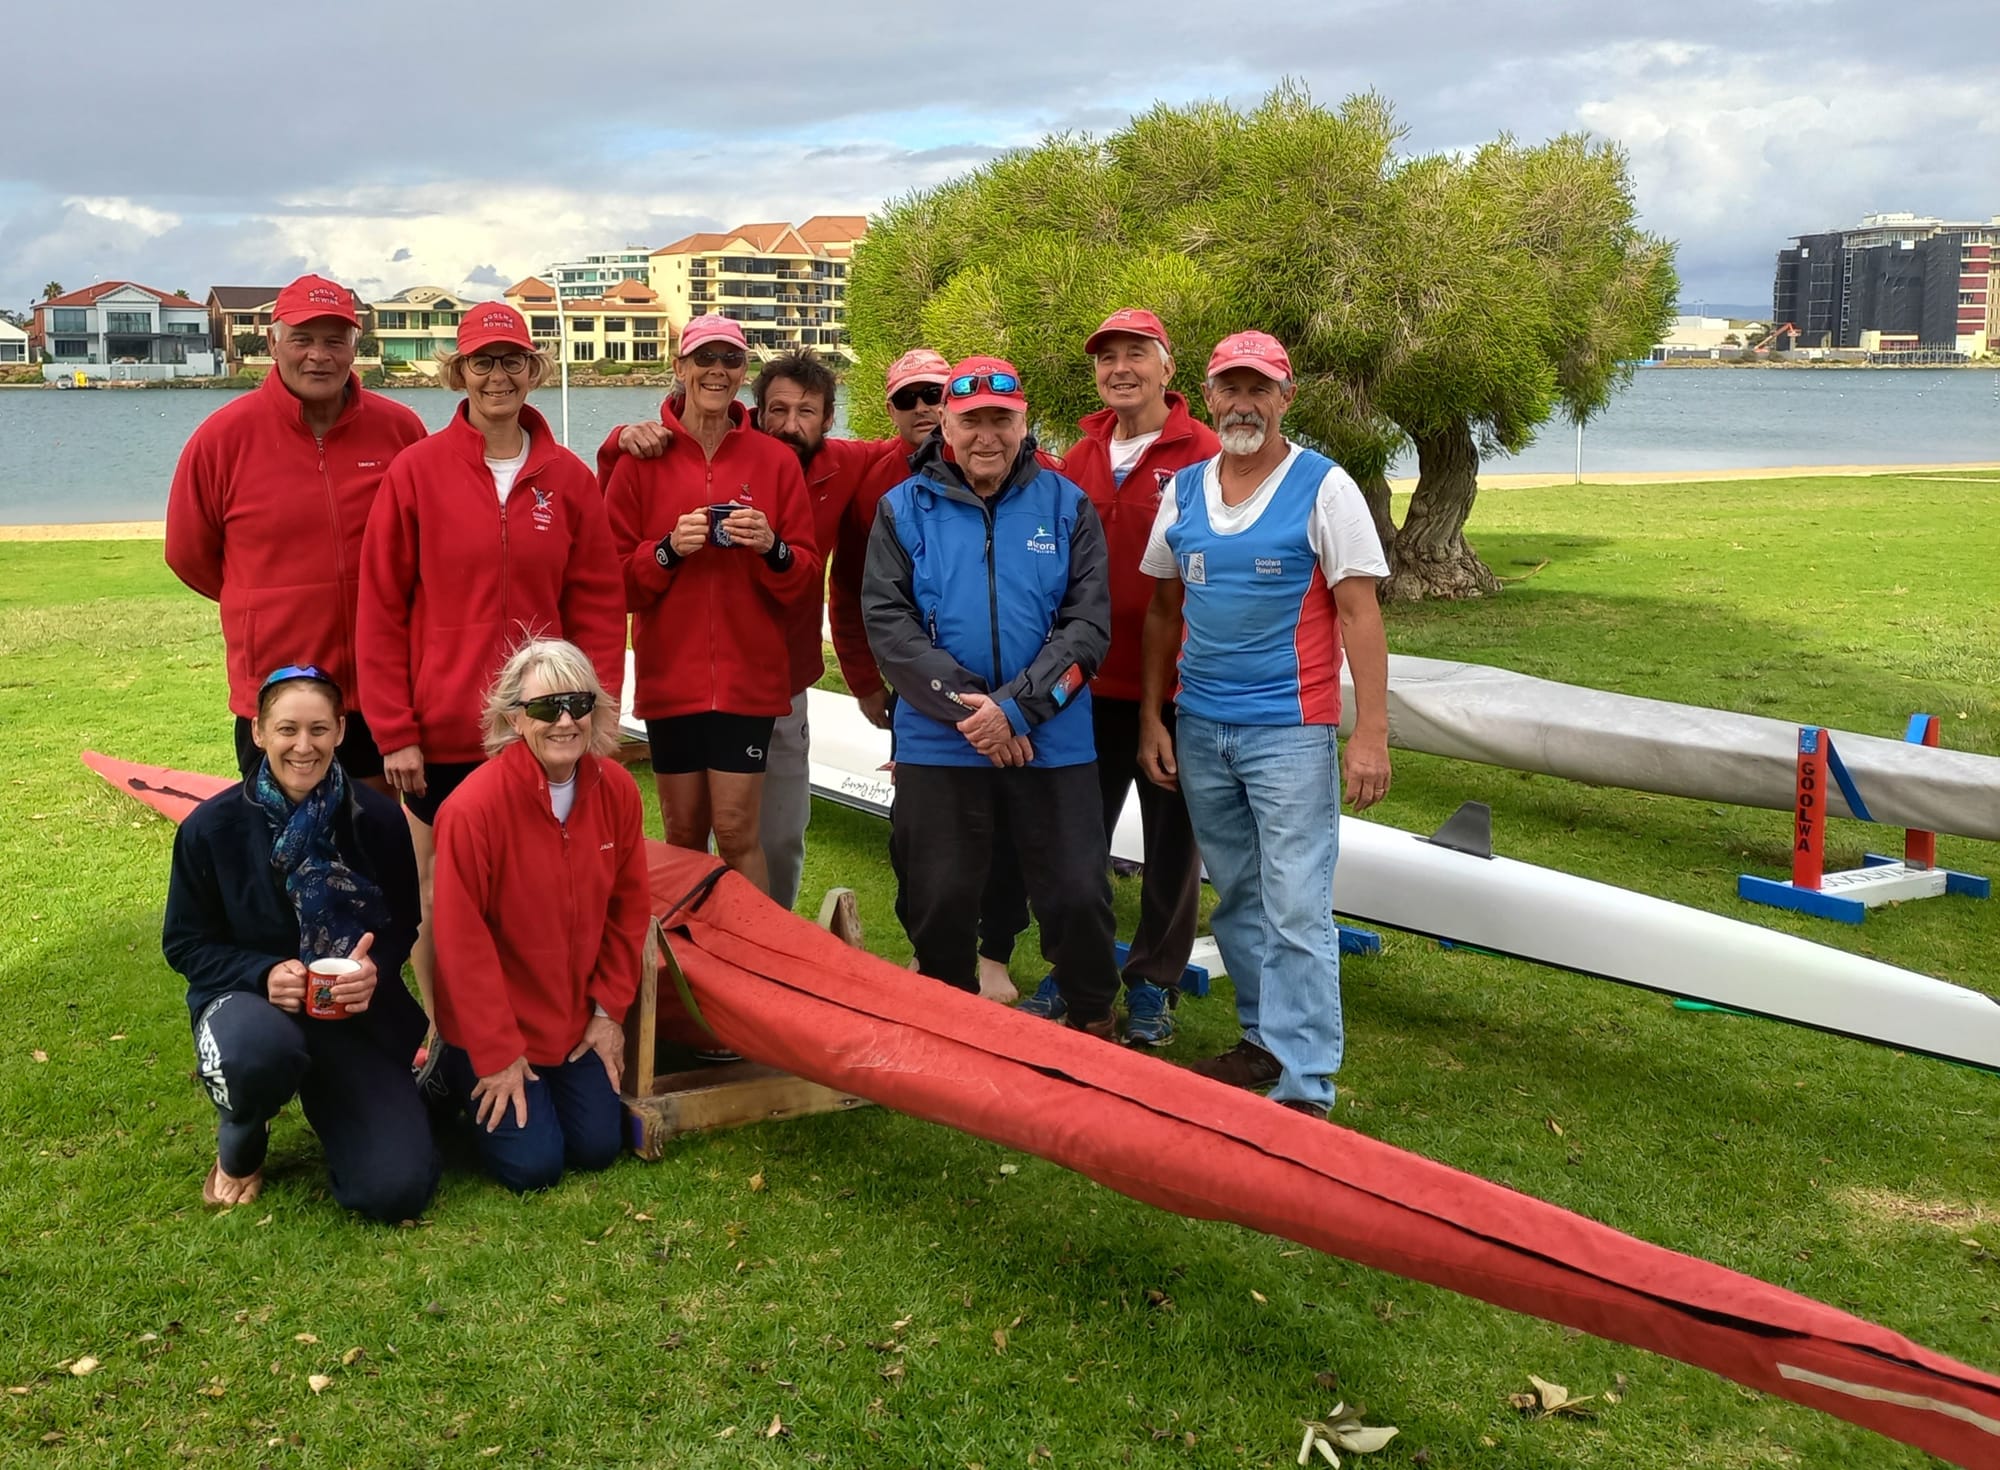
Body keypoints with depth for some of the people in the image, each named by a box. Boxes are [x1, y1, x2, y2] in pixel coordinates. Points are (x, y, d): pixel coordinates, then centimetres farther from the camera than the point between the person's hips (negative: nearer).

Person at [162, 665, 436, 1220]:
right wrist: (264, 973, -19)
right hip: (249, 998, -1)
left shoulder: (378, 818, -6)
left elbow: (403, 924, 6)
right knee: (260, 1048, -43)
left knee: (398, 1189, -16)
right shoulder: (211, 827, -8)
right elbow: (184, 943, 0)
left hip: (359, 1013, 1)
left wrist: (374, 968, -18)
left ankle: (329, 1097, 21)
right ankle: (238, 1147, -2)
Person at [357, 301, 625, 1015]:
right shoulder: (416, 470, -3)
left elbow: (599, 610, 5)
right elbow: (380, 612, -2)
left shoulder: (570, 480, 3)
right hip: (440, 735, -1)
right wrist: (394, 733, -6)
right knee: (439, 894, 6)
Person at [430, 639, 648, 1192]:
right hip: (495, 1022, -5)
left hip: (578, 1018, 5)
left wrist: (609, 1010, 1)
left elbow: (627, 908, 3)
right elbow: (462, 942, -19)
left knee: (598, 1147, 3)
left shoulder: (617, 789, -9)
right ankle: (456, 1075, 20)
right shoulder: (474, 808, -26)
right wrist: (497, 1054, -15)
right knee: (534, 1163, -7)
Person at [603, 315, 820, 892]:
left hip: (749, 677, -1)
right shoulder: (642, 459, 3)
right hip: (670, 677, 1)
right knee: (683, 835, 7)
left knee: (737, 831, -5)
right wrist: (668, 549, -15)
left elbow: (807, 580, 5)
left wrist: (773, 548, -15)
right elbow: (613, 579, 2)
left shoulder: (775, 461, 4)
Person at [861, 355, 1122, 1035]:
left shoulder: (1066, 505, 4)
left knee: (1078, 894, 2)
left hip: (1053, 742, 0)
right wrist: (966, 710, -15)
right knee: (938, 901, 8)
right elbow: (887, 622, -5)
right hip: (937, 743, 0)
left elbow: (1089, 623, -4)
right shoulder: (904, 509, 4)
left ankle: (1095, 1027, 26)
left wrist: (1016, 706, -16)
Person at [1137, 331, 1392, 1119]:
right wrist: (1151, 716, 9)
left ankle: (1305, 1087, -1)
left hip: (1290, 730, -5)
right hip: (1199, 729, 6)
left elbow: (1360, 614, -10)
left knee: (1296, 907, -7)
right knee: (1235, 897, 15)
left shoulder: (1323, 489, -6)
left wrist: (1371, 734, -16)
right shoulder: (1183, 491, 8)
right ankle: (1266, 1039, 29)